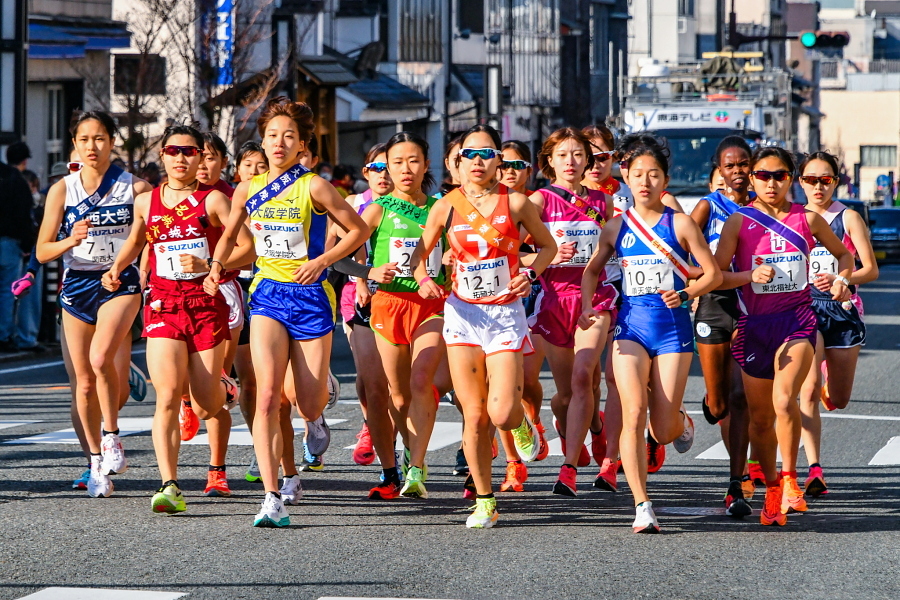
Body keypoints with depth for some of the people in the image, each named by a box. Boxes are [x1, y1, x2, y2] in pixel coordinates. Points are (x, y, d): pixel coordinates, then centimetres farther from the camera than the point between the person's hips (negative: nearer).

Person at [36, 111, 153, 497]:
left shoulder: (133, 187, -2)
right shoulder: (62, 189, 2)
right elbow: (43, 252, 2)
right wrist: (71, 240, -18)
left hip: (120, 281, -3)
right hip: (77, 286, 3)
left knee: (101, 357, -28)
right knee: (85, 381, 5)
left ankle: (111, 437, -11)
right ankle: (96, 461, 20)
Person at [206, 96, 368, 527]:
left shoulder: (314, 188, -7)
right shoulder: (247, 191, 5)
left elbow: (358, 230, 0)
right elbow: (229, 236, 22)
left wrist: (323, 260, -12)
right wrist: (216, 266, 4)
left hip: (310, 297, -2)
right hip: (267, 296, 2)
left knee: (309, 405, 2)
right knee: (267, 394, -18)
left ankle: (316, 420, 44)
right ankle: (272, 499, -22)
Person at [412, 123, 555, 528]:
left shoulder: (515, 203, -3)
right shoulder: (446, 207, 0)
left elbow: (547, 245, 11)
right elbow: (420, 253, 11)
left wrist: (531, 274, -7)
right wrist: (423, 279, -10)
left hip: (505, 315, -1)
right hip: (462, 313, 1)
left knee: (501, 414, -13)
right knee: (474, 415, 0)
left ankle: (522, 425, 25)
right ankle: (484, 502, 12)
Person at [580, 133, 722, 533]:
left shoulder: (680, 224, 0)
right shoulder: (616, 228, 7)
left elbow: (713, 274, 2)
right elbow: (592, 270, 22)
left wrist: (686, 293, -15)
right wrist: (587, 307, 5)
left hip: (673, 325, -1)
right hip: (631, 325, 2)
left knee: (663, 431, -1)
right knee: (633, 413, -17)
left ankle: (682, 421, 38)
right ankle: (642, 507, -15)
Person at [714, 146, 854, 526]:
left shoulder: (807, 220, 4)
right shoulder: (739, 222, -1)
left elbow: (844, 254, 19)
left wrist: (841, 279, -1)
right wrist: (750, 275, -22)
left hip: (797, 321, -1)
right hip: (755, 324, 1)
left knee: (784, 400, -25)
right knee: (760, 417, 8)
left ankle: (789, 479, -7)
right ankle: (771, 489, 28)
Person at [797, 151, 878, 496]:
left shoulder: (848, 218, 0)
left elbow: (871, 269, -4)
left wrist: (839, 279, -21)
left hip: (842, 308, 0)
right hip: (804, 308, 0)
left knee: (838, 401, 10)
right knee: (808, 389, -20)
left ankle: (828, 381, 49)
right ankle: (814, 469, -21)